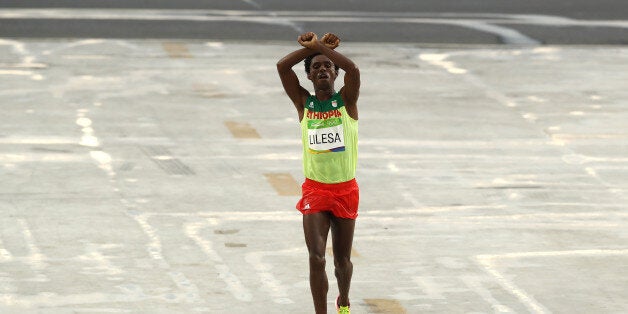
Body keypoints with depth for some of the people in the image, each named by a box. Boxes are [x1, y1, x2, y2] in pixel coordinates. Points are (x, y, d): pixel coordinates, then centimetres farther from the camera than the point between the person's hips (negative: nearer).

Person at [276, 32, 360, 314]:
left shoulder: (347, 100, -3)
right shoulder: (303, 103, 1)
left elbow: (353, 69, -23)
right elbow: (282, 66, -11)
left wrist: (317, 46, -19)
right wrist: (314, 47, -11)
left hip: (346, 190, 0)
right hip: (314, 190, 0)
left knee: (342, 259, 14)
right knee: (316, 258, -15)